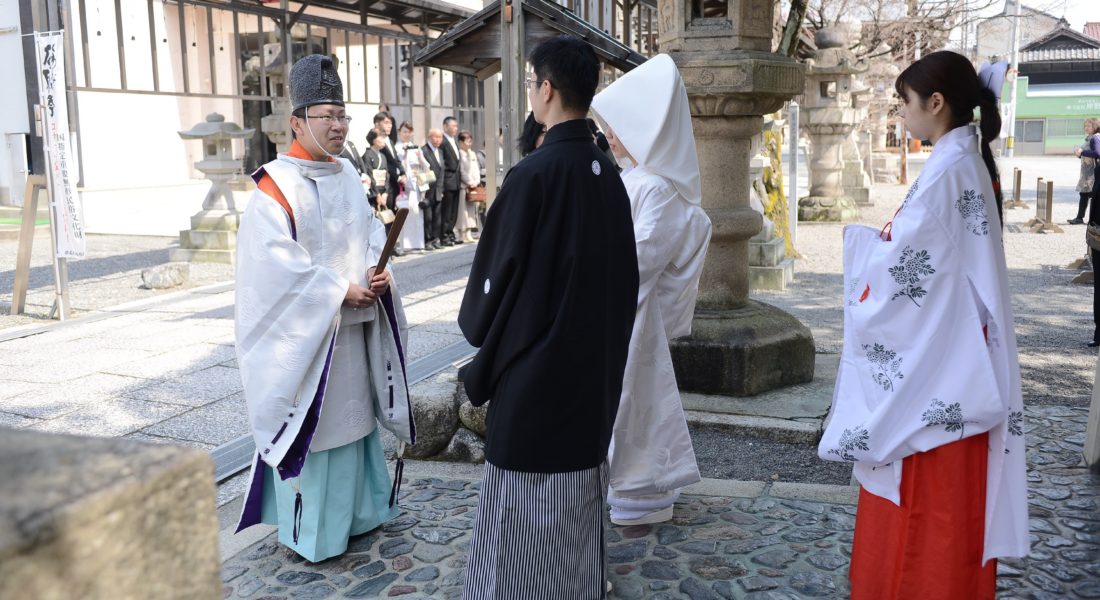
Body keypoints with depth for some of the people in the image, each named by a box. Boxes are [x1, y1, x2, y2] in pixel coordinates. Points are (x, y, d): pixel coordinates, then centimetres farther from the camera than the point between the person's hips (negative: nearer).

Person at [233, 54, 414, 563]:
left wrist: (376, 269, -8)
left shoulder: (347, 174, 9)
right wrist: (339, 292, -19)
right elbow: (276, 261, -19)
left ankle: (353, 510, 31)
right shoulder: (276, 185, -13)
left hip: (356, 325, 7)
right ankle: (305, 529, 16)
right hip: (304, 330, -7)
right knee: (307, 421, 1)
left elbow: (371, 230, 13)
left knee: (354, 412, 15)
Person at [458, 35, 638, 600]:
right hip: (596, 361, 8)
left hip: (534, 364, -7)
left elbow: (496, 273, -13)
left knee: (526, 504, 5)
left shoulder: (533, 174, -20)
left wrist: (477, 325, 6)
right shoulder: (608, 175, 2)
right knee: (579, 484, 19)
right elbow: (622, 272, 10)